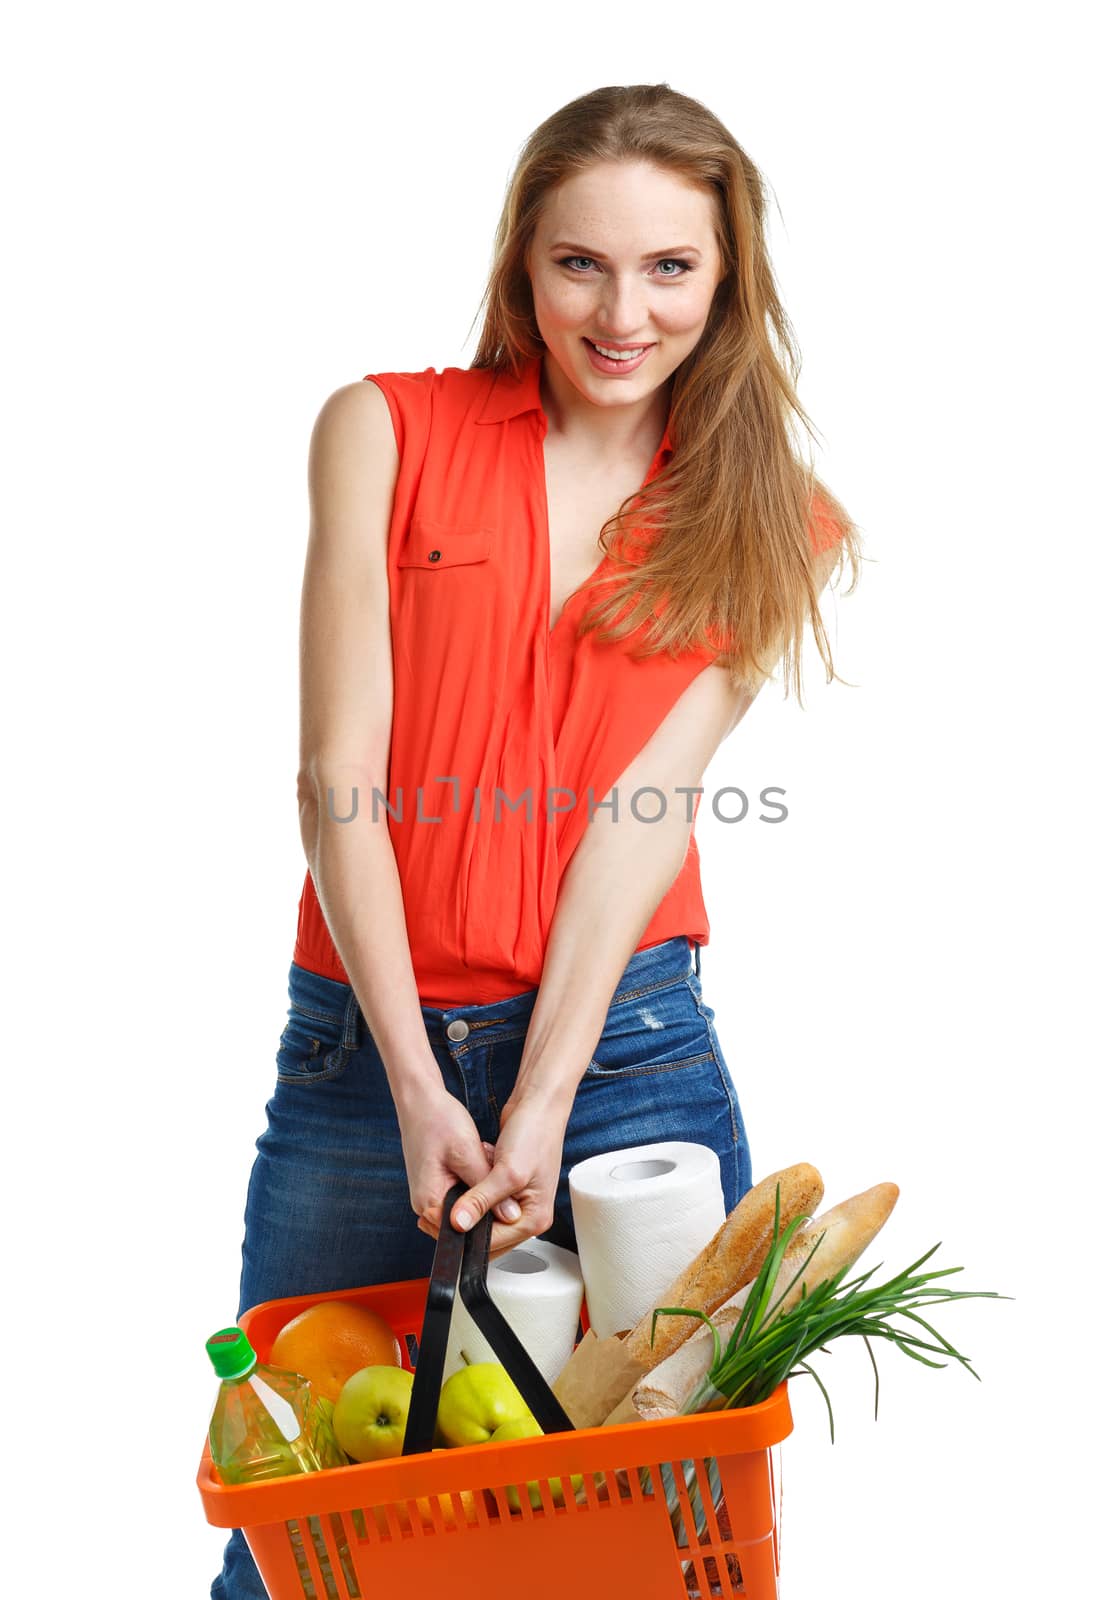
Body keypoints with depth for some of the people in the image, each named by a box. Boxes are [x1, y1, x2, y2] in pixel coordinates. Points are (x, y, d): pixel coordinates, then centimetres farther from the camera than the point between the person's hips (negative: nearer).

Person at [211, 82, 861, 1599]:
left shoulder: (766, 525, 6)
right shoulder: (384, 432, 1)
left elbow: (645, 808, -6)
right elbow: (339, 778, -5)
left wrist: (543, 1104, -13)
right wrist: (420, 1087, -10)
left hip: (631, 1049, 1)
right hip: (367, 1044, 0)